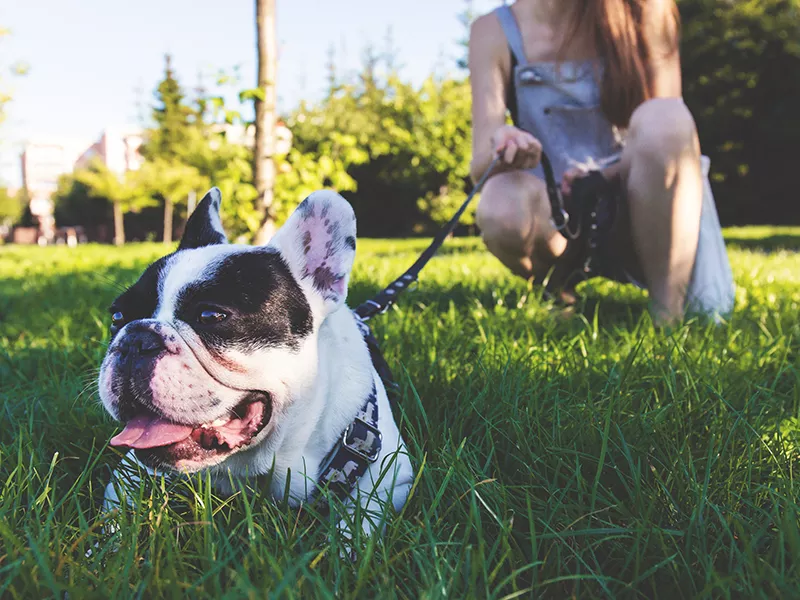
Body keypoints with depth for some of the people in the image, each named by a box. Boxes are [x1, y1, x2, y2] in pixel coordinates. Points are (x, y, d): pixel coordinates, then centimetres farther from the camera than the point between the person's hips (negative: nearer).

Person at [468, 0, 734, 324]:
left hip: (638, 198, 1)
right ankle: (558, 295, -1)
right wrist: (502, 152, -35)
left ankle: (668, 313, -16)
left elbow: (664, 132, -8)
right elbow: (481, 165, -12)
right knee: (503, 208, -34)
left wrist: (608, 173, -27)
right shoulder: (494, 31, -4)